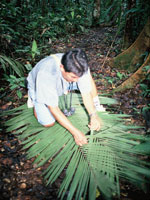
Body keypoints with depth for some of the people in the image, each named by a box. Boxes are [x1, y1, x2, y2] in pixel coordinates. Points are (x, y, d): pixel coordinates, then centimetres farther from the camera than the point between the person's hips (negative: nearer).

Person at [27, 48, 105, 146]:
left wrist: (93, 115, -31)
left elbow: (86, 92, -18)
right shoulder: (46, 74, -45)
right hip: (39, 88, -3)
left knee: (88, 78, -16)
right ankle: (34, 100, 10)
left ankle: (95, 104, 8)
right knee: (48, 123, -17)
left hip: (62, 84, 3)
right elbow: (53, 108, -38)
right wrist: (75, 132, -38)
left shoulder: (80, 67, -32)